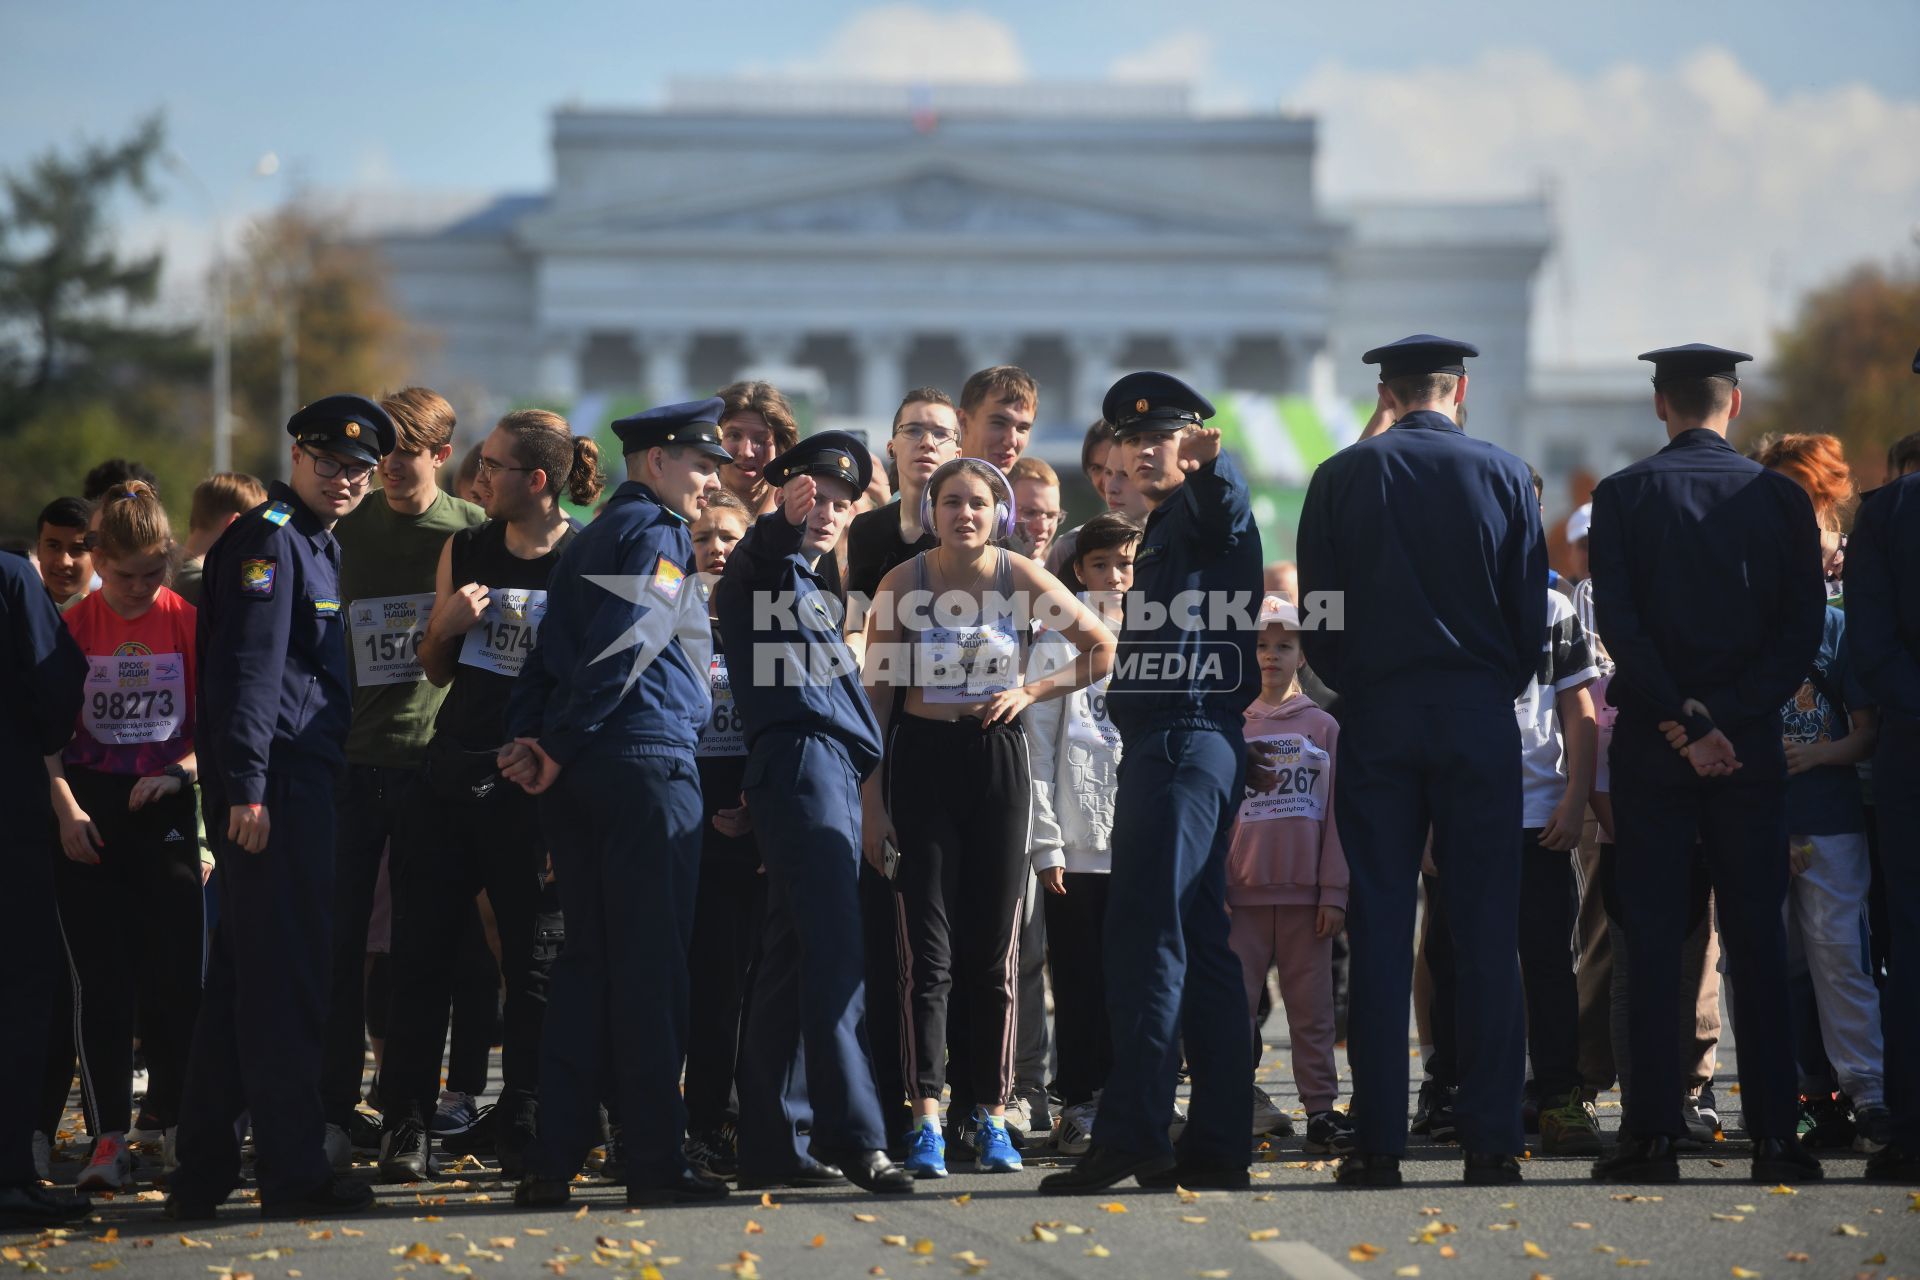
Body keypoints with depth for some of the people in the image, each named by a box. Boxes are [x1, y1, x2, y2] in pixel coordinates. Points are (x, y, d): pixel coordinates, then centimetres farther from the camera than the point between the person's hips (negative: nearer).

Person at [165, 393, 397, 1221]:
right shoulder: (269, 539, -11)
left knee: (241, 976, 11)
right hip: (272, 782, -10)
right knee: (286, 975, -7)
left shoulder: (316, 543, 20)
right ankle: (292, 1174, -4)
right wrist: (245, 787, -24)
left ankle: (202, 1173, 16)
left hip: (302, 780, 10)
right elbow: (249, 670, -18)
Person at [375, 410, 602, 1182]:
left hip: (531, 788, -5)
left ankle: (522, 1132, 8)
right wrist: (449, 624, -3)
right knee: (421, 953, 2)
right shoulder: (464, 552, 10)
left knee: (534, 963, 1)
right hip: (451, 772, 5)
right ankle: (407, 1126, 6)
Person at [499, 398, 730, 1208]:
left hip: (582, 776, 8)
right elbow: (621, 648, -17)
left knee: (586, 959, 10)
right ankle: (656, 1163, -3)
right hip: (646, 761, -8)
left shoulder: (590, 539, 20)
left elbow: (549, 649, 14)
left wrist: (529, 738, 3)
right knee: (651, 966, -5)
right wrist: (558, 746, -12)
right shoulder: (658, 533, -7)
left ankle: (554, 1158, 6)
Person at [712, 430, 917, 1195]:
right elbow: (766, 545, -23)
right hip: (799, 759, -9)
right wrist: (787, 516, -43)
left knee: (791, 960, 8)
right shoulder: (763, 567, 1)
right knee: (832, 958, -17)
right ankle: (852, 1136, -25)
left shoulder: (814, 590, 27)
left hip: (837, 768, 9)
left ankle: (771, 1145, 9)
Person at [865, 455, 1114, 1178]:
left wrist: (1033, 691, -3)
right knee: (928, 948, -7)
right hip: (922, 759, -1)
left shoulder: (1022, 580, -2)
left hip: (997, 762, 1)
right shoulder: (902, 586, -3)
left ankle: (993, 1116, 11)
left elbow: (1103, 650, 9)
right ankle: (926, 1120, -9)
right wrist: (870, 799, -2)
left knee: (994, 947, 4)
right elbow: (877, 693, 1)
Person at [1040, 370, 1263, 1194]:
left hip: (1186, 743, -11)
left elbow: (1219, 487, -32)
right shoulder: (1163, 533, 23)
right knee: (1200, 944, 9)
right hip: (1159, 745, 11)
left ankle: (1132, 1134, -19)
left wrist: (1208, 455, -53)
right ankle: (1216, 1143, 10)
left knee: (1146, 935, -15)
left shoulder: (1205, 516, -7)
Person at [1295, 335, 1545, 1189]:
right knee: (1487, 931, 1)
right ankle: (1491, 1139, -2)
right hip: (1480, 717, 0)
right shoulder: (1504, 476, 1)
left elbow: (1318, 609, 2)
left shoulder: (1342, 478, 1)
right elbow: (1532, 611, 3)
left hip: (1377, 714, 0)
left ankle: (1378, 1142, -2)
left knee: (1379, 931, 1)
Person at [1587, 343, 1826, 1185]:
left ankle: (1653, 1132, -3)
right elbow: (1804, 631, -3)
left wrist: (1678, 726, -9)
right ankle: (1775, 1134, 0)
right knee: (1757, 938, 3)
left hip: (1651, 740, -1)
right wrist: (1729, 719, -5)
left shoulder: (1623, 495, -2)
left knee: (1652, 937, 1)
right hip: (1752, 744, 1)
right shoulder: (1781, 499, 3)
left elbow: (1619, 624, -9)